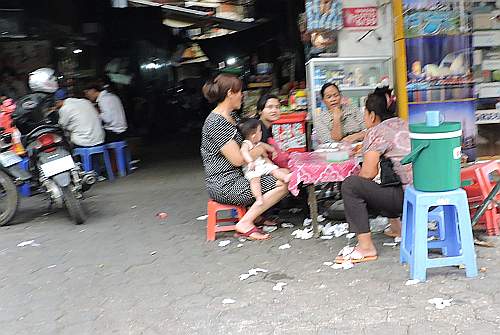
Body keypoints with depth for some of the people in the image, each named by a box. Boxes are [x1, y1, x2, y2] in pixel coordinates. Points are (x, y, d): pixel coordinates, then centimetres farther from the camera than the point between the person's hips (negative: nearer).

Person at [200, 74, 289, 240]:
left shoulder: (232, 116, 12)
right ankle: (246, 223, -9)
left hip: (236, 176, 10)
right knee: (283, 185, -14)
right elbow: (237, 159, -22)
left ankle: (255, 214, 9)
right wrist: (260, 149, -7)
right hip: (224, 185, -10)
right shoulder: (216, 123, -19)